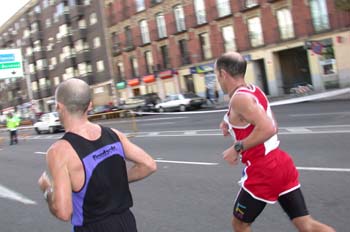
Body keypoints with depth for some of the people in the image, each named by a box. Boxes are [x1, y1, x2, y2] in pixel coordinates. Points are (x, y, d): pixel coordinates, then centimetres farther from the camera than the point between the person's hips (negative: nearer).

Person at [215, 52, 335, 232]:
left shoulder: (239, 98, -17)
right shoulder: (254, 91, 11)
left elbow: (267, 129, -29)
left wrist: (237, 148, -20)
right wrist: (233, 126, 12)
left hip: (263, 172, -8)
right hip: (280, 163, 9)